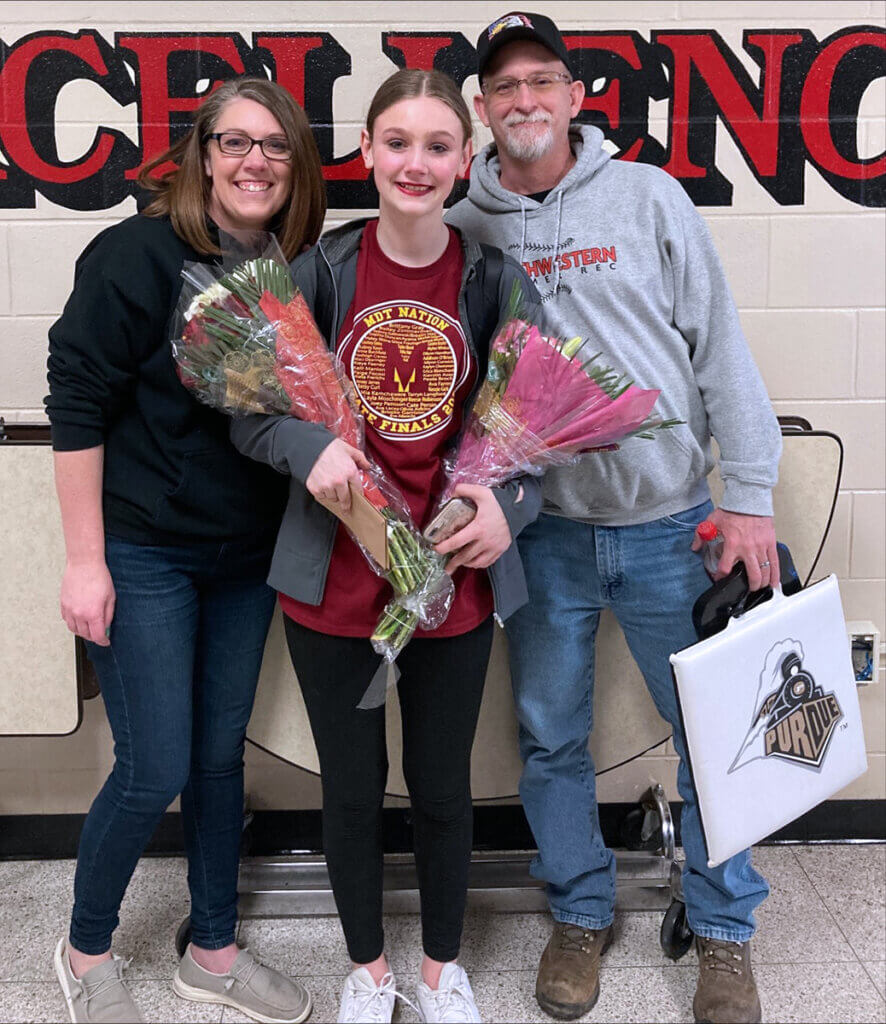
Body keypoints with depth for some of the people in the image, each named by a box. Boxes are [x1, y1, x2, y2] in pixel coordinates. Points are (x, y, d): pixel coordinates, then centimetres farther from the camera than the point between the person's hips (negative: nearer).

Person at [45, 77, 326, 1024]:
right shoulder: (139, 254, -13)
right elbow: (78, 401, -13)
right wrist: (84, 558, -14)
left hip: (249, 555, 5)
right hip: (143, 551, -5)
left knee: (221, 752, 14)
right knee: (155, 768, -2)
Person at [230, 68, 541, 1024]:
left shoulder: (496, 279, -2)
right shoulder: (319, 270, -4)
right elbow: (248, 406, 1)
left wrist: (508, 503, -15)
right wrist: (310, 444, -21)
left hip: (453, 577, 1)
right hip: (334, 578, 0)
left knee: (443, 789, 15)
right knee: (351, 789, 15)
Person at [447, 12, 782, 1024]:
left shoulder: (648, 197, 0)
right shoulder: (463, 231, 3)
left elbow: (719, 348, -1)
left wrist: (748, 495, -6)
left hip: (672, 524, 0)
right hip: (543, 533, 1)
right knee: (550, 739, 11)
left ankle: (724, 931, 30)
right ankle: (580, 913, 34)